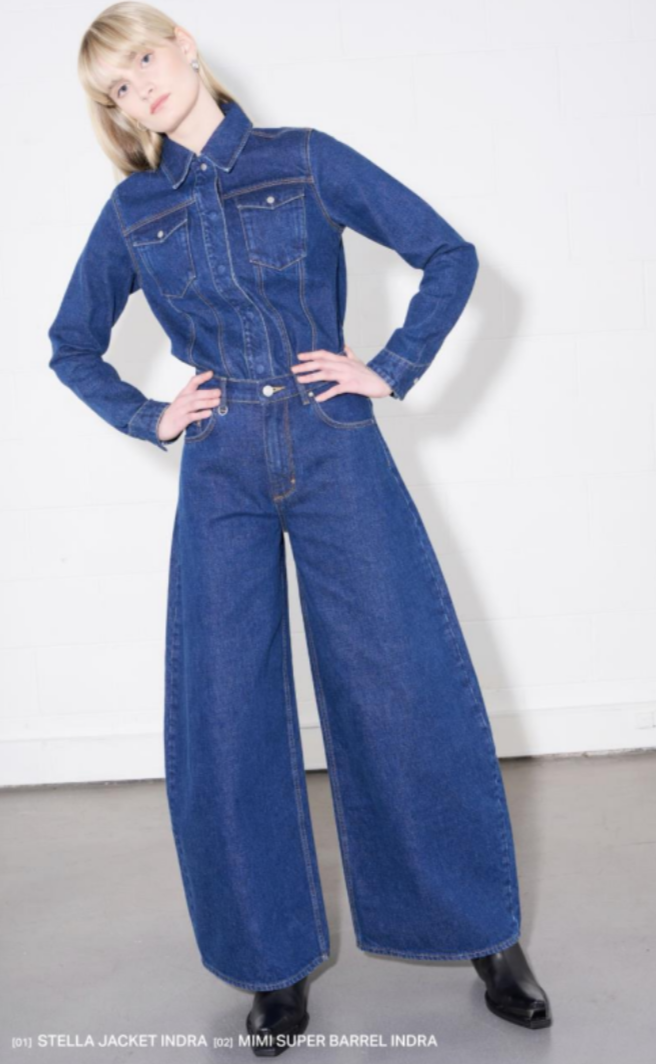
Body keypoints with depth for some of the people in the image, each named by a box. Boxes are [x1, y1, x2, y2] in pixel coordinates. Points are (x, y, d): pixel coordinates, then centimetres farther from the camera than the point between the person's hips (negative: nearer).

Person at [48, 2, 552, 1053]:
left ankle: (488, 936, 19)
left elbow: (450, 255, 5)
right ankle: (277, 963, 22)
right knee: (226, 722, 3)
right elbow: (71, 347, 21)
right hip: (222, 474, 2)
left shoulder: (305, 160, 4)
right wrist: (147, 417, 7)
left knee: (410, 692, 0)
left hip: (336, 454, -2)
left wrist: (391, 370, -2)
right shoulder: (130, 214, 11)